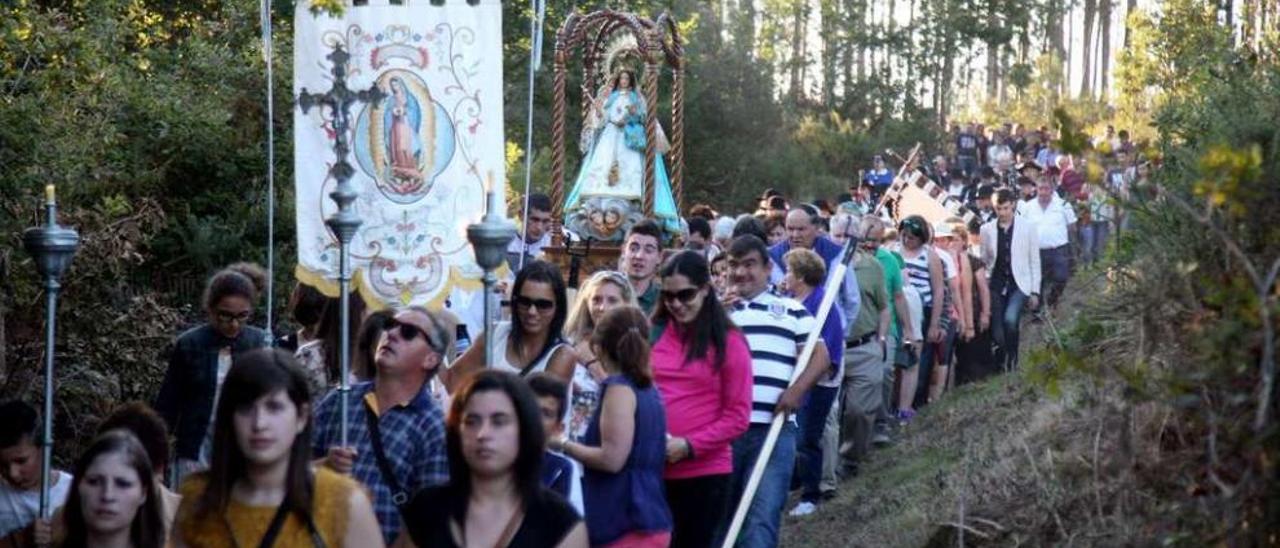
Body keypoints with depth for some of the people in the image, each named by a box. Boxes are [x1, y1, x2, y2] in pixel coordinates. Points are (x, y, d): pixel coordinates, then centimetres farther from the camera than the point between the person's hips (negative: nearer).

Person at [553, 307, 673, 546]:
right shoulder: (647, 388, 14)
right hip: (644, 521, 10)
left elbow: (612, 458, -20)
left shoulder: (620, 388, -13)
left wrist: (564, 445, -6)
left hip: (629, 525, -10)